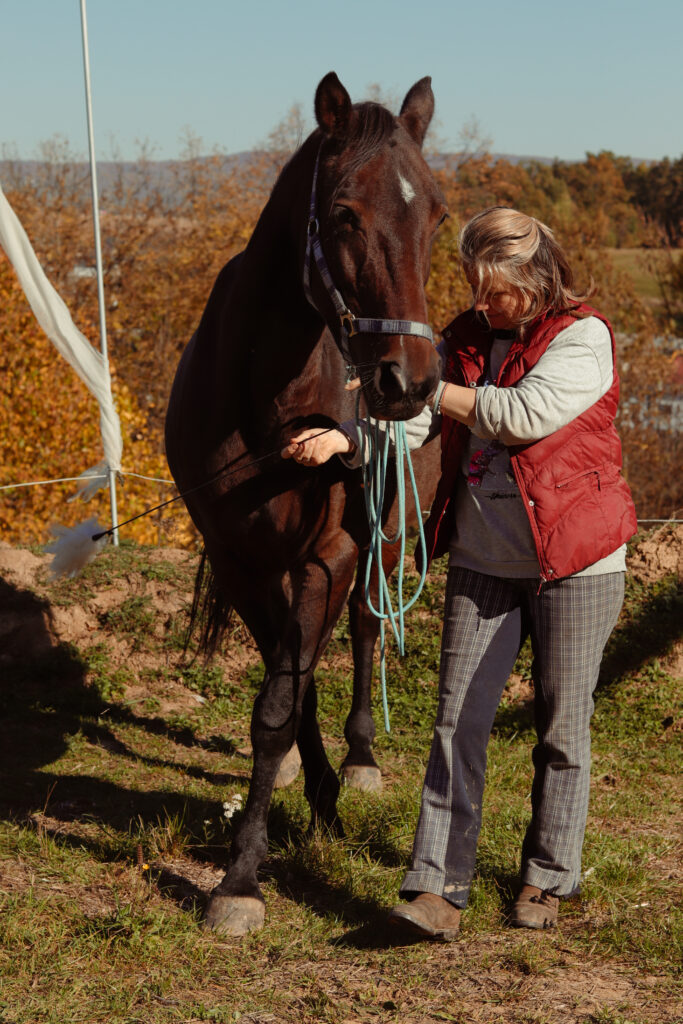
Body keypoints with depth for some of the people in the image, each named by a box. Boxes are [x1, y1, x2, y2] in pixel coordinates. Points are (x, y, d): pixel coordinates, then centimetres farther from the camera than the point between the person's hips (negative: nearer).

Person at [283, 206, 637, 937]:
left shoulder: (583, 337, -9)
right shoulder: (467, 338, 8)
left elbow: (525, 415, -23)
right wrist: (344, 439, -19)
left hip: (573, 565, -4)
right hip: (481, 563, 5)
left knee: (561, 727, 6)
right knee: (458, 721, -2)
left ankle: (547, 878, 22)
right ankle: (438, 885, -1)